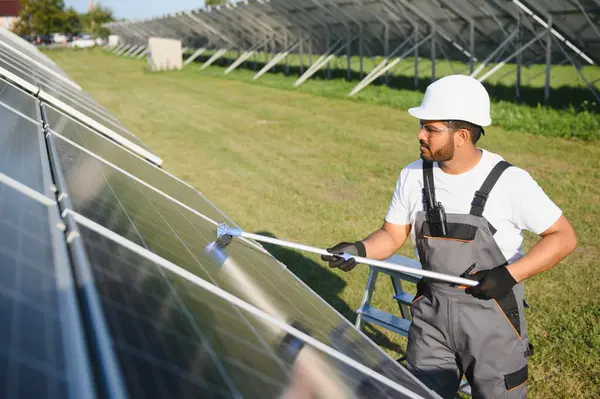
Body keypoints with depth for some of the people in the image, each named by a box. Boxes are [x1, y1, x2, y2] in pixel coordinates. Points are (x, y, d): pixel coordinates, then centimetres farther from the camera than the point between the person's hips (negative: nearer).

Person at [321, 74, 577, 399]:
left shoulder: (509, 182, -17)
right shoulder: (413, 177, -5)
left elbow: (564, 238, -12)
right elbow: (392, 235, 4)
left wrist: (510, 274, -22)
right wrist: (360, 250, -16)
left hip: (492, 315, -3)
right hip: (431, 311, 3)